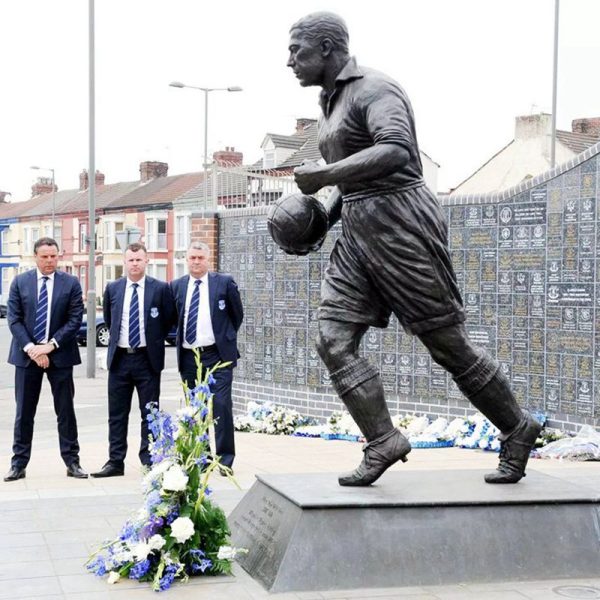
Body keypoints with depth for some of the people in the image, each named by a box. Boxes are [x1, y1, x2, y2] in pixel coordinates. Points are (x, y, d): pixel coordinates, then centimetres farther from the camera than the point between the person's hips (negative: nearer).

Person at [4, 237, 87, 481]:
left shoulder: (71, 283, 0)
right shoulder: (20, 282, 4)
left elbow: (75, 320, -4)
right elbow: (14, 319, 0)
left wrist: (50, 345, -13)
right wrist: (31, 348, -12)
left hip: (60, 355, -1)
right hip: (27, 355, 1)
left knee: (66, 411, 5)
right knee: (24, 412, 5)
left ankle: (72, 461, 12)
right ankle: (19, 463, 12)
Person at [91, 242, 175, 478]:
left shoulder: (160, 288, -2)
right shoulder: (113, 288, 6)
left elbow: (169, 319, 7)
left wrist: (154, 340, 6)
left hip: (147, 359, -2)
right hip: (120, 358, 3)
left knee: (150, 413, 3)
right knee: (117, 414, 7)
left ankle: (149, 462, 10)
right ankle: (115, 462, 13)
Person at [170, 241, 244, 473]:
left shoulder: (225, 282, 0)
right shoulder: (176, 286, 8)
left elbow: (237, 314, 9)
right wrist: (182, 338, 12)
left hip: (217, 355, -3)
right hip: (188, 356, 3)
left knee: (221, 406, -8)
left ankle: (225, 458, 0)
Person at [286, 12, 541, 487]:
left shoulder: (373, 89, -11)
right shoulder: (332, 101, 18)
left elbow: (396, 151, -29)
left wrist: (325, 175, -26)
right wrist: (325, 215, 14)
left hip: (400, 224, -9)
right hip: (357, 232, 9)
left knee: (448, 344, 0)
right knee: (334, 341, -5)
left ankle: (517, 430, 16)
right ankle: (383, 443, -3)